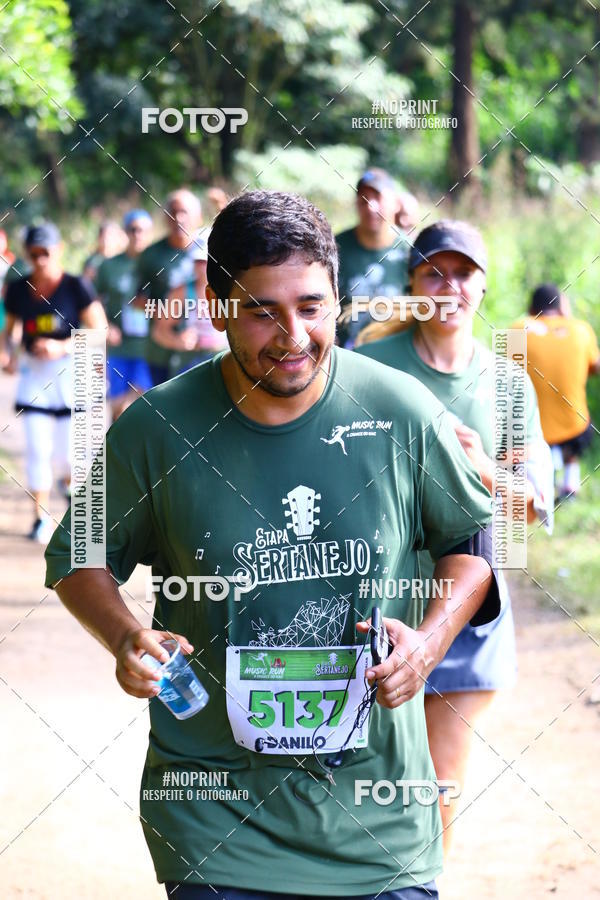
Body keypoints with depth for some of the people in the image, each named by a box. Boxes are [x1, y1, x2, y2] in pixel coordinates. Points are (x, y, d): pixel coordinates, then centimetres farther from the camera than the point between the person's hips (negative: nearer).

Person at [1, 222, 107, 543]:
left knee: (68, 452, 2)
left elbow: (99, 332, -11)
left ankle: (69, 480, 38)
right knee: (37, 449, -3)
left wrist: (62, 347, -22)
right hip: (33, 373, 2)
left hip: (71, 373, -2)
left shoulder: (76, 287, -10)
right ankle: (41, 518, 10)